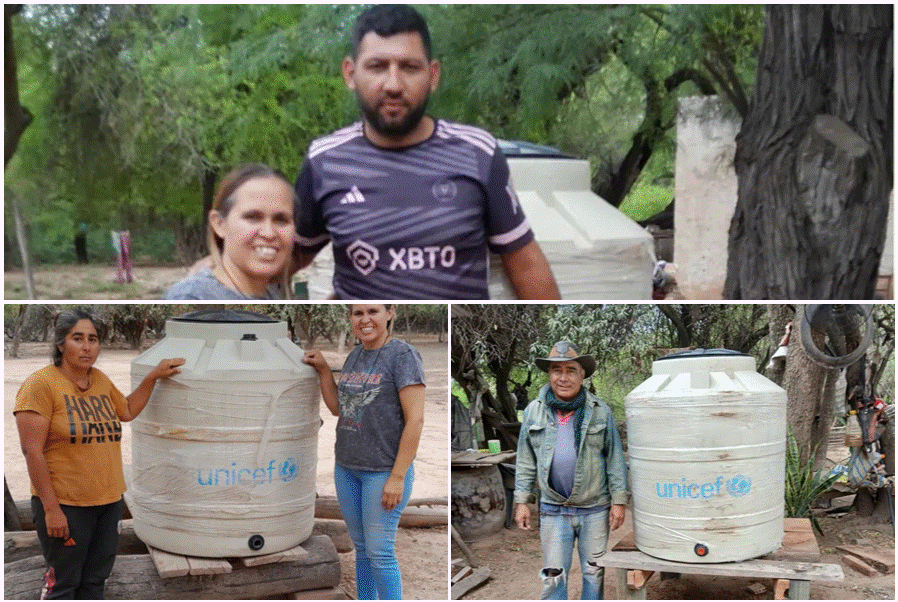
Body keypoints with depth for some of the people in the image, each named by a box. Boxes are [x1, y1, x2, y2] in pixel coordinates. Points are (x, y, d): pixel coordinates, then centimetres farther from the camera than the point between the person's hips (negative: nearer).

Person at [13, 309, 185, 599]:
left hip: (109, 501, 7)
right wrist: (51, 508, -20)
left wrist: (153, 377, 17)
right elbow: (32, 451, -16)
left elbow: (127, 410, 29)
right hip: (65, 505, -7)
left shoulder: (101, 380, 9)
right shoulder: (41, 383, -12)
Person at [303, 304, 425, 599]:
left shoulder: (403, 354, -13)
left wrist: (397, 477, -18)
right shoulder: (355, 356, 9)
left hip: (385, 471, -7)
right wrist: (322, 368, 6)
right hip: (347, 468, 7)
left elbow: (415, 419, -17)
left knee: (379, 552, -2)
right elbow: (337, 407, 17)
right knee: (361, 547, 15)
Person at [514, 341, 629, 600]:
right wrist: (522, 501, 3)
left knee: (595, 571, 10)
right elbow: (526, 461, 7)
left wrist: (619, 500, -2)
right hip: (553, 510, 0)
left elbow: (615, 458, 2)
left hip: (595, 508, 0)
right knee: (553, 576, 4)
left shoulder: (600, 412, 0)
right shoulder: (534, 411, 3)